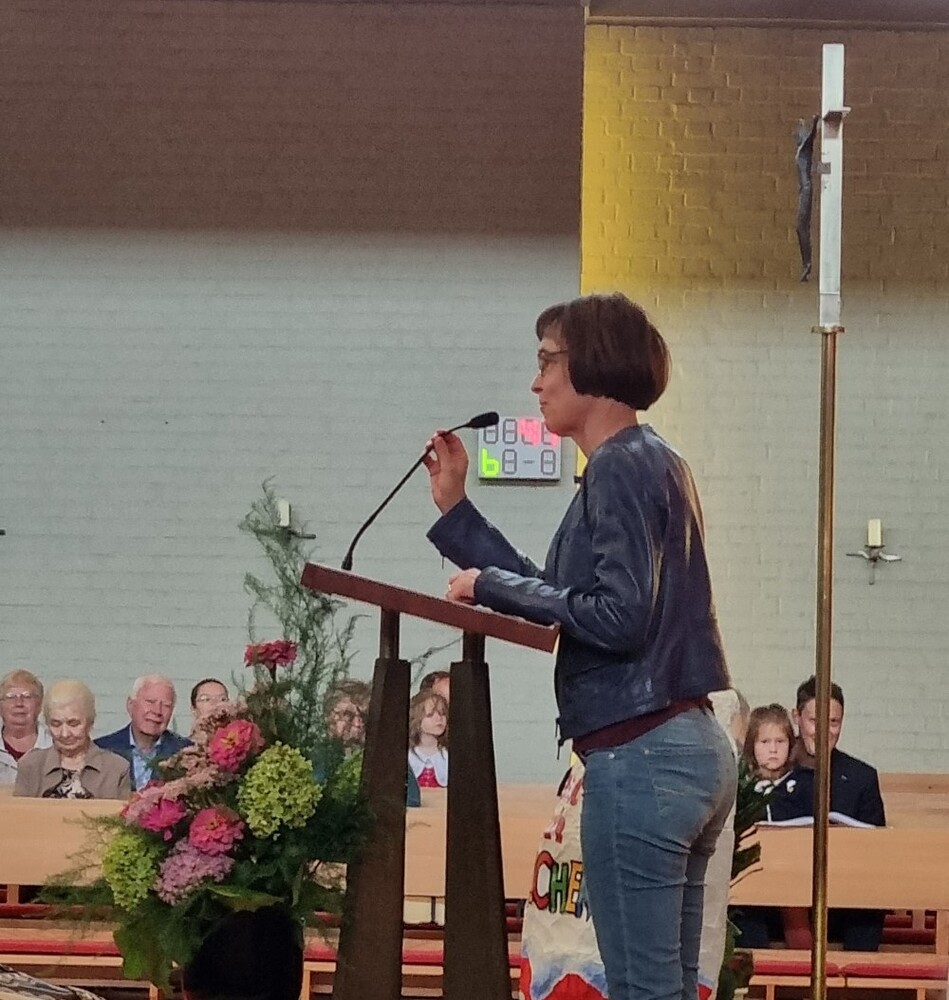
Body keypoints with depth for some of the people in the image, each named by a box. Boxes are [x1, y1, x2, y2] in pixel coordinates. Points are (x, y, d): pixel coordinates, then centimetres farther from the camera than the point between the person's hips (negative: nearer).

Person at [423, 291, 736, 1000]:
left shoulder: (623, 464, -10)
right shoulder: (650, 461, 20)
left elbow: (618, 617, -19)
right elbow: (563, 599, 19)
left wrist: (491, 584, -11)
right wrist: (455, 509, 19)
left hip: (639, 754, -10)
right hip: (694, 747, 10)